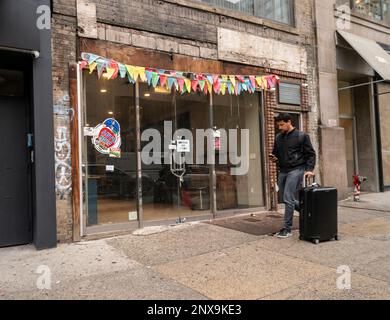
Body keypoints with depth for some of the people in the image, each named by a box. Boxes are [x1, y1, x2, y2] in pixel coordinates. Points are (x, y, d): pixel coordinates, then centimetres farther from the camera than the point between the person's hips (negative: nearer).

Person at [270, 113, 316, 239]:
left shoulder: (302, 136, -2)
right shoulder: (278, 138, 14)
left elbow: (311, 154, -1)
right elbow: (275, 153, 25)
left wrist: (309, 169, -13)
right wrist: (273, 158, 2)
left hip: (296, 170, -7)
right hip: (282, 171, 7)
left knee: (288, 199, -13)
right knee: (286, 199, 10)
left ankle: (287, 229, -4)